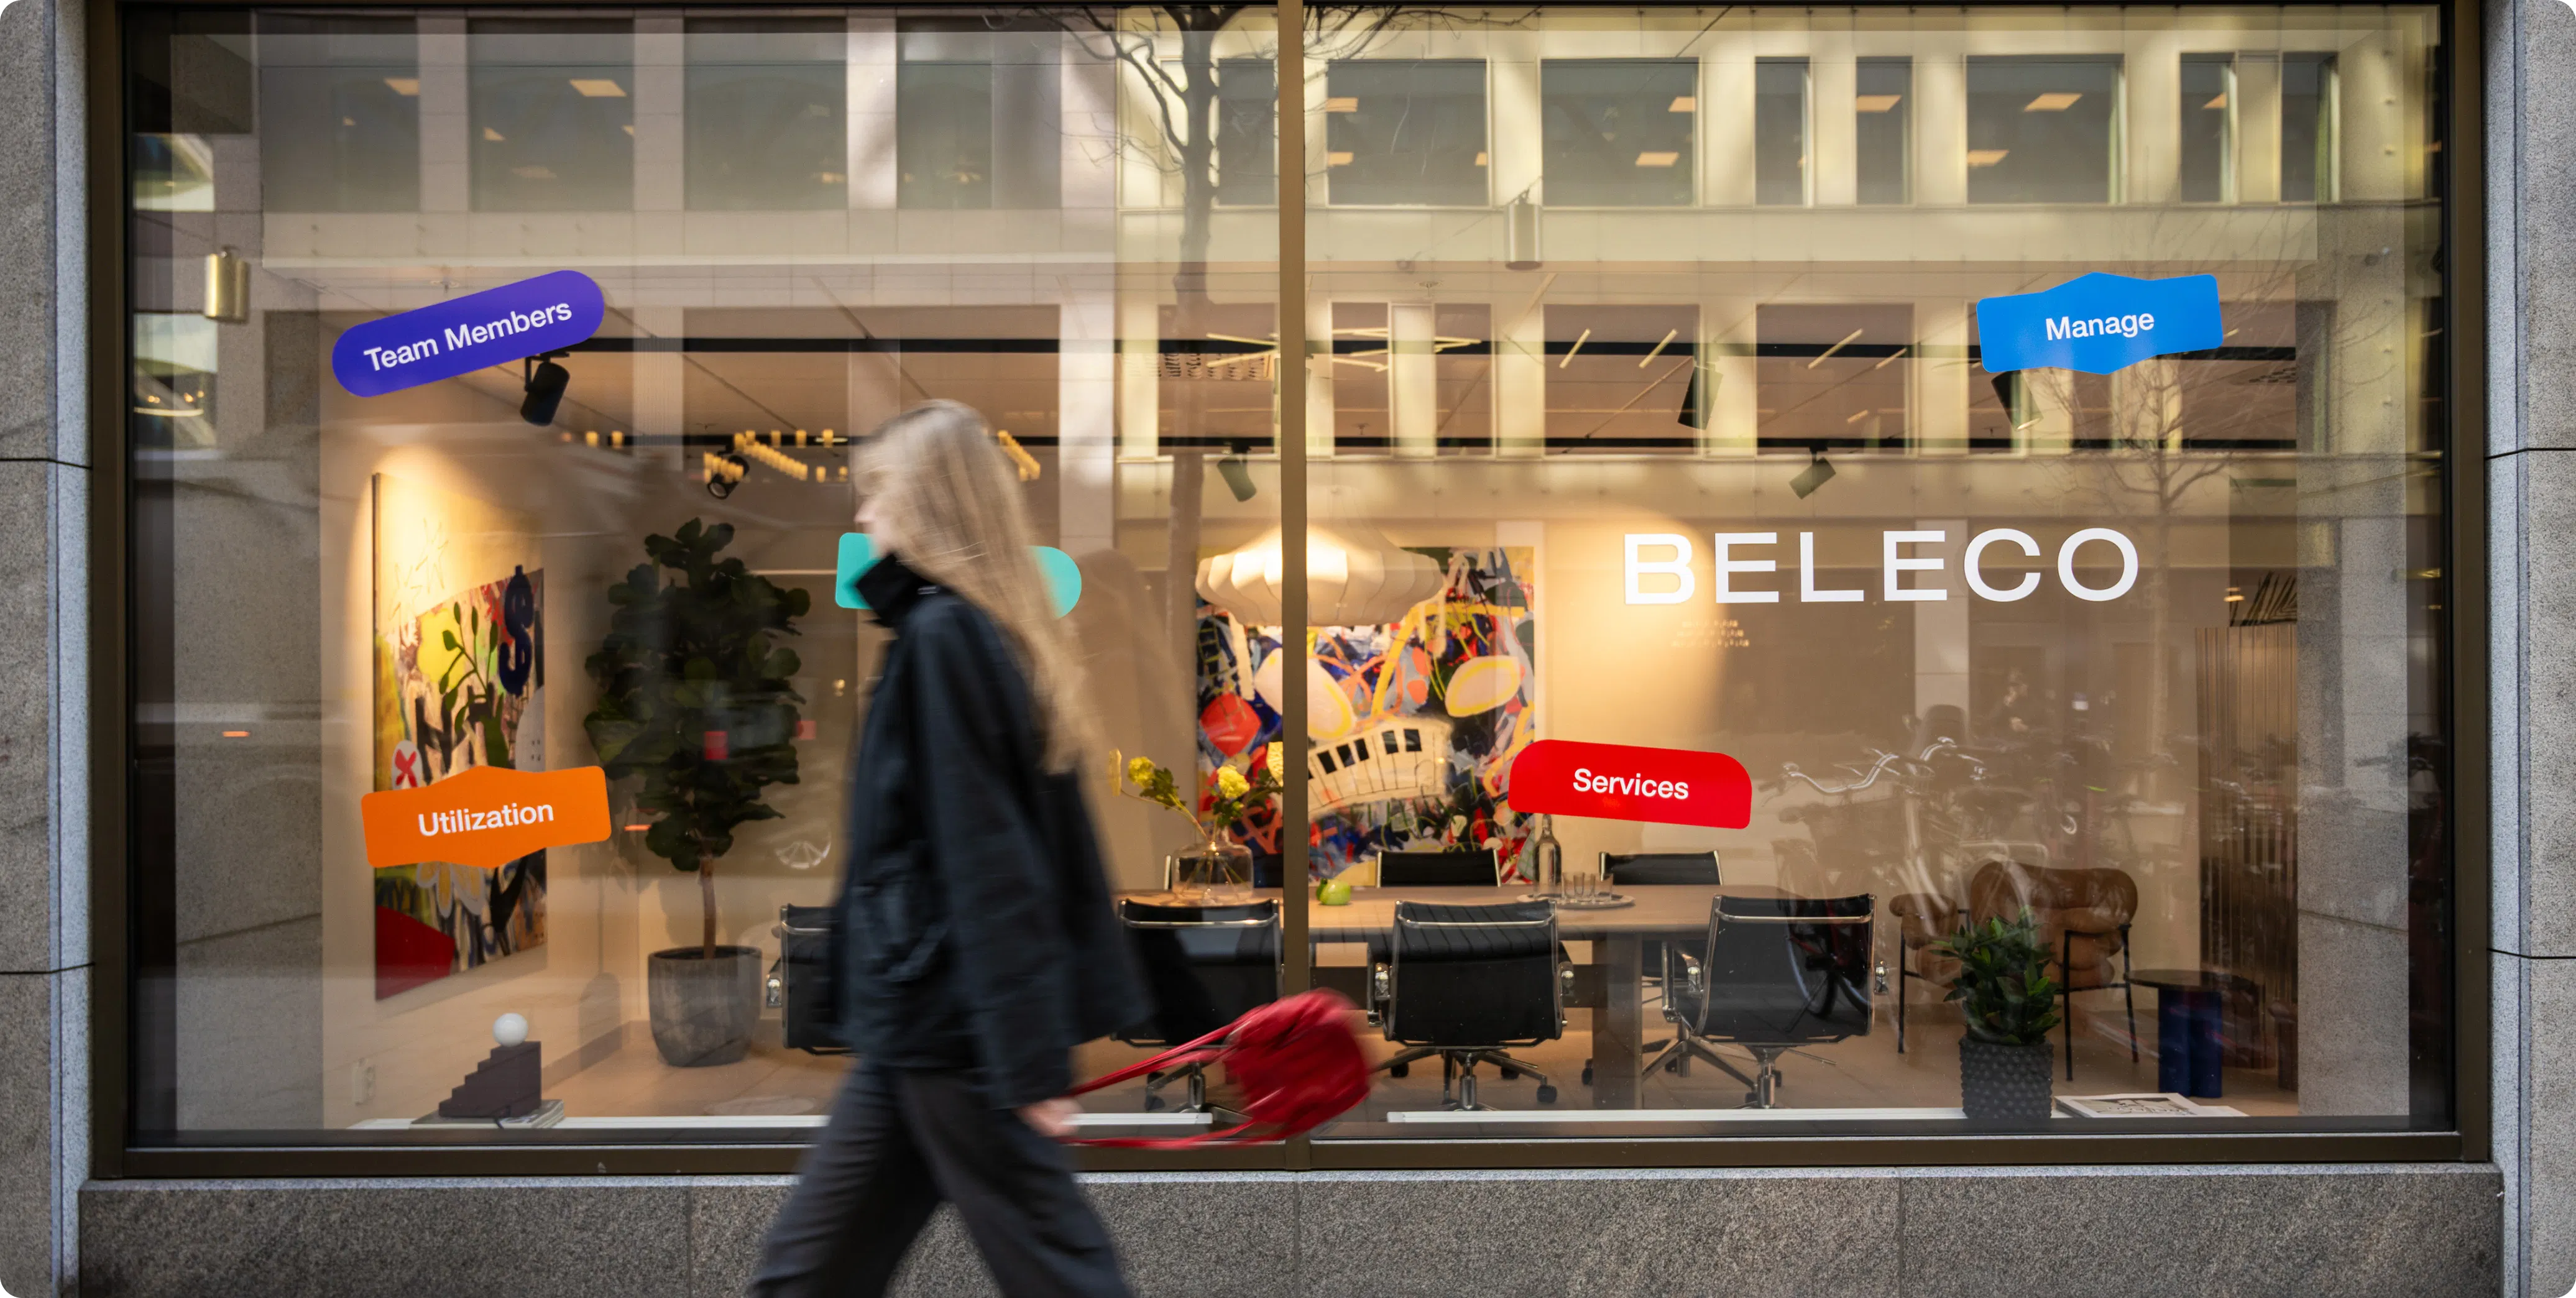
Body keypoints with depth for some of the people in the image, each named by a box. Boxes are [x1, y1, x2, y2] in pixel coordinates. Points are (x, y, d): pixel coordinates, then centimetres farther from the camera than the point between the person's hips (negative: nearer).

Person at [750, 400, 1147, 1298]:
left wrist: (1025, 1061, -20)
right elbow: (1022, 841, 12)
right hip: (936, 1022, 9)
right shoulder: (999, 633, 12)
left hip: (948, 1018, -9)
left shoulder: (939, 635, -15)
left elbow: (981, 862, -20)